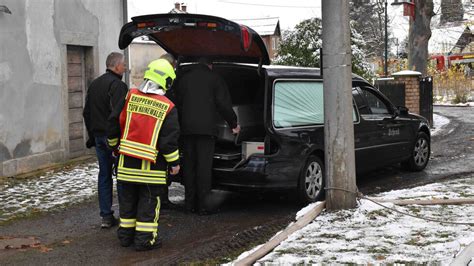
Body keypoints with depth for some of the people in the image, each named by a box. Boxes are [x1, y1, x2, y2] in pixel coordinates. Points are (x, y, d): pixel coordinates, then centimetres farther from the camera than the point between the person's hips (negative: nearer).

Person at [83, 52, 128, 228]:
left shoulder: (94, 84, 15)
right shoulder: (117, 85, -14)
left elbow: (86, 113, 21)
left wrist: (92, 136, 24)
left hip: (99, 136, 8)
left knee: (104, 175, 11)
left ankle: (106, 216, 11)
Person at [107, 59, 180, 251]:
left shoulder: (130, 97, 1)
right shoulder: (168, 108, -10)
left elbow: (114, 123, 7)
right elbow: (169, 139, -11)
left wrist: (115, 145, 23)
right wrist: (174, 163, 2)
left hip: (127, 161, 4)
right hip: (151, 166, -4)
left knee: (128, 199, 17)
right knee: (149, 200, 6)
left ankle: (126, 234, 27)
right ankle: (145, 238, 7)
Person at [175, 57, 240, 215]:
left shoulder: (184, 79, 14)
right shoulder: (215, 79, 3)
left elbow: (178, 104, 16)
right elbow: (224, 105, -1)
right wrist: (234, 124, 10)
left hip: (187, 129, 4)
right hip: (206, 128, -4)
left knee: (189, 165, 9)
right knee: (204, 165, -3)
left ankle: (189, 203, 11)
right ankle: (201, 205, -5)